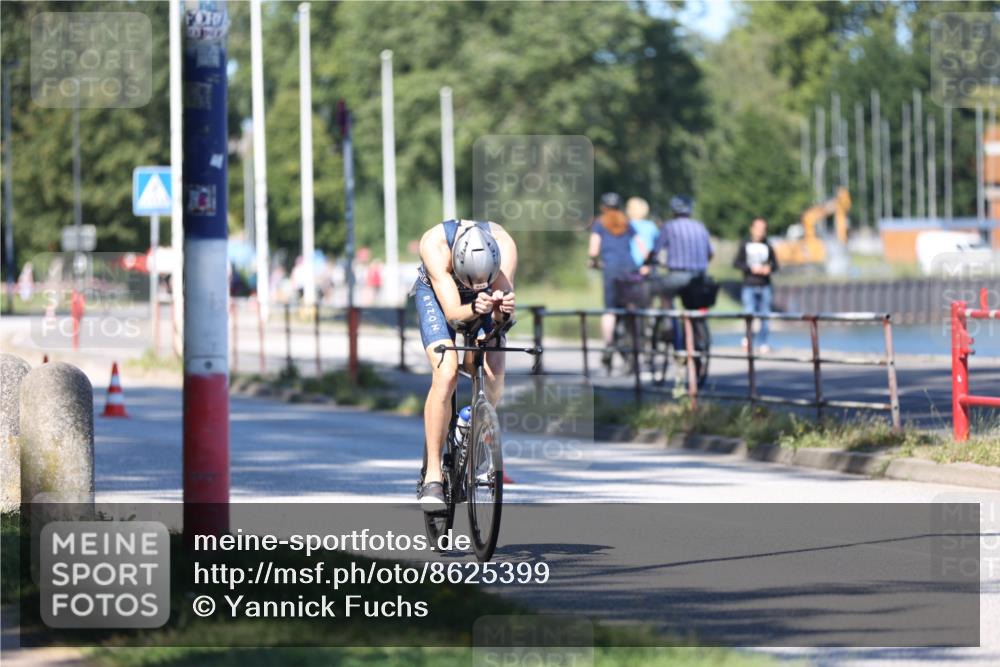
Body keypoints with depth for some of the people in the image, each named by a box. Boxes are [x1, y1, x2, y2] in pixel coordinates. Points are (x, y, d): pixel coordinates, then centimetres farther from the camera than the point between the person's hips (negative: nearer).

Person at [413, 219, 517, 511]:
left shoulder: (504, 246, -35)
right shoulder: (435, 244, -40)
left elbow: (502, 316, -34)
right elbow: (452, 313, -41)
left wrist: (503, 310, -57)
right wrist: (473, 309, -62)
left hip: (484, 301, 2)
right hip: (436, 293, -2)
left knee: (495, 373, -18)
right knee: (446, 375, -23)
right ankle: (432, 476, -18)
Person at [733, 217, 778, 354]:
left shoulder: (767, 247, 9)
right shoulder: (745, 245, 2)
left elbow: (775, 264, 14)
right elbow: (736, 263, 0)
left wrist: (769, 268, -8)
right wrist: (751, 268, -12)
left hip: (765, 286, 2)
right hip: (749, 285, -2)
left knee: (765, 315, 1)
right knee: (749, 313, -11)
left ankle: (763, 343, 9)